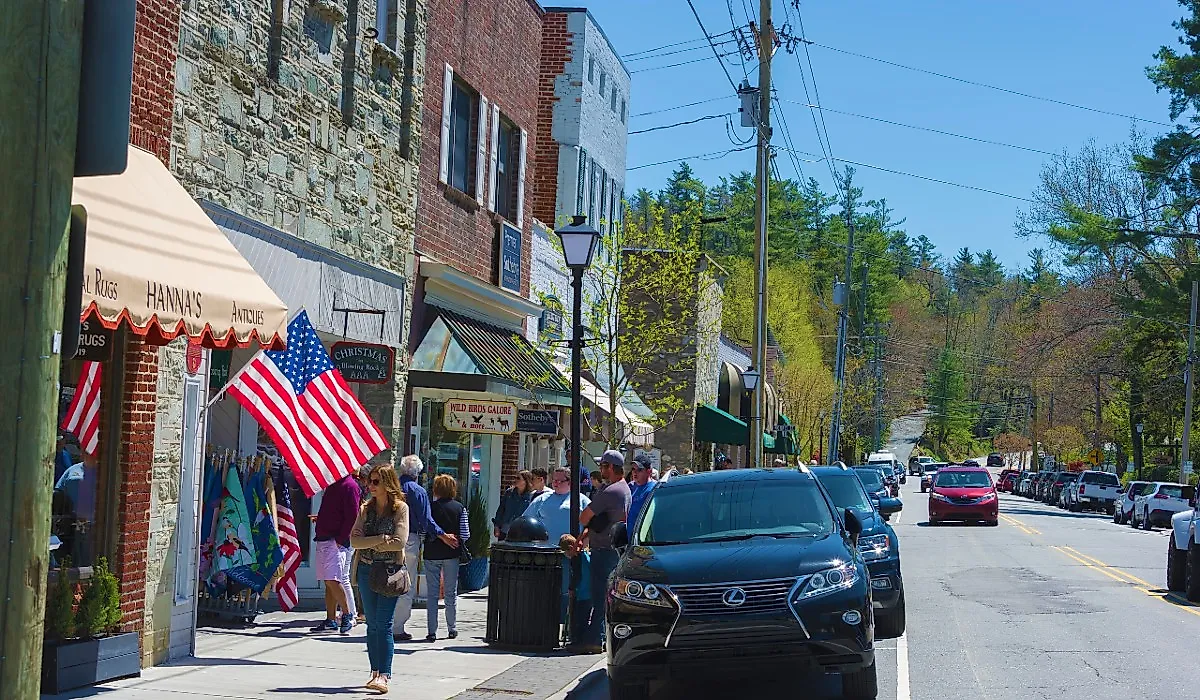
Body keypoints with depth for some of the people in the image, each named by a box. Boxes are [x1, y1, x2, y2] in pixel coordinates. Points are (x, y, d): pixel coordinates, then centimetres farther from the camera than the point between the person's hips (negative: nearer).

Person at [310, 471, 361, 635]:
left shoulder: (349, 486, -10)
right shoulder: (332, 486, 17)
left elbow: (352, 517, -16)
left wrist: (340, 539, -17)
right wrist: (321, 519, 10)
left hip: (338, 542, -9)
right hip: (324, 540, 9)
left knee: (332, 580, -15)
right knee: (330, 581, 9)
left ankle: (347, 614, -3)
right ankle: (331, 620, 12)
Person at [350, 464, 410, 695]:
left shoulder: (400, 508, -3)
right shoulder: (366, 509, 10)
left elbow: (399, 542, -13)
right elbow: (354, 540, -1)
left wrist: (370, 544, -6)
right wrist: (380, 539, -14)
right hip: (367, 571, 5)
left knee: (384, 624, -12)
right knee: (372, 624, 7)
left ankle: (384, 675, -15)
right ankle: (376, 672, 13)